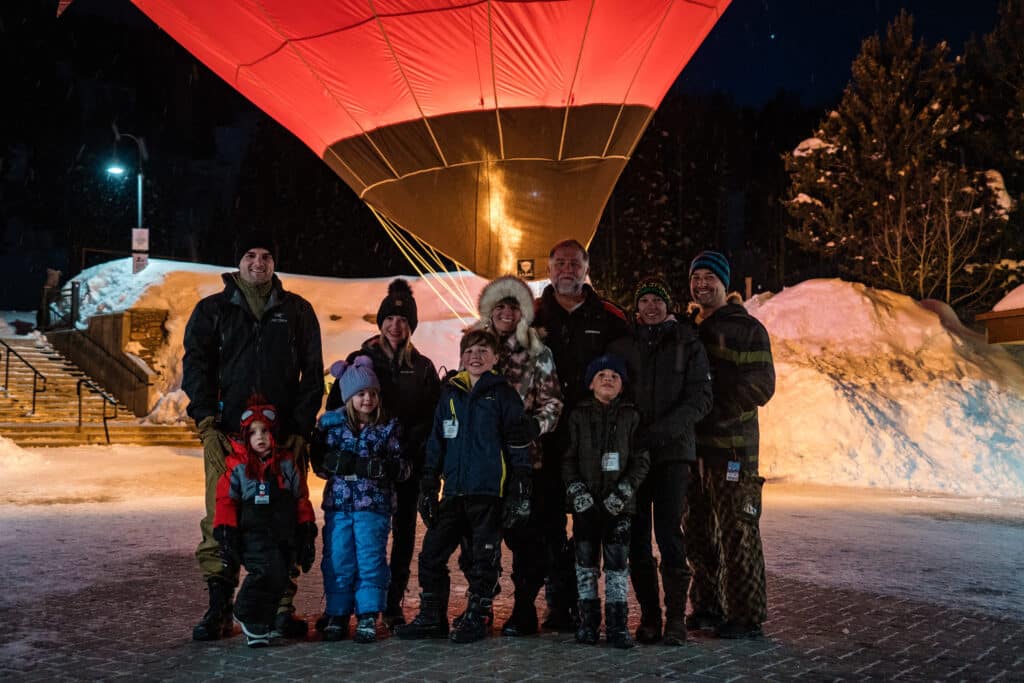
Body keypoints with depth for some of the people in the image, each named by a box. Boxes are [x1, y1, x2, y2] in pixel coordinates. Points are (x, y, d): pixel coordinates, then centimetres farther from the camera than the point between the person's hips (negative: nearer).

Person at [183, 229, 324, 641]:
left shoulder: (297, 311, 12)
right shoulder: (212, 310, 11)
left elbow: (312, 372, 9)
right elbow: (195, 367, 5)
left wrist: (302, 426, -1)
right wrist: (207, 422, -8)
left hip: (284, 434, 1)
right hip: (228, 433, 0)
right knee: (221, 520, -5)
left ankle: (283, 605, 8)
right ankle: (219, 609, 3)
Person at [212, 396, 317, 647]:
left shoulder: (288, 464, 11)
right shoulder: (237, 466, 3)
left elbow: (302, 500, 14)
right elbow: (226, 502, 3)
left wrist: (307, 536, 10)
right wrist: (226, 537, -4)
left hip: (285, 536, 4)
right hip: (253, 534, -4)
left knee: (280, 580, -2)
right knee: (269, 571, -24)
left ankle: (263, 622, 17)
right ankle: (249, 617, -3)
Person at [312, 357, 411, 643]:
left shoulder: (389, 428, 4)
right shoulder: (331, 424, 5)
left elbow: (404, 469, 3)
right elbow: (319, 462, 3)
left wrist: (386, 466, -19)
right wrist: (342, 464, -17)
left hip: (375, 505, -1)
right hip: (338, 504, 1)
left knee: (371, 560, 0)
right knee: (338, 561, 2)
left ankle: (368, 617, 10)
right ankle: (337, 615, 15)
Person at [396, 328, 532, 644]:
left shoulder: (504, 394, -1)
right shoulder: (450, 393, 13)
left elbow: (519, 448, -3)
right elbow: (436, 444, 16)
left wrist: (519, 493, -9)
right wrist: (428, 488, 11)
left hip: (490, 493, -5)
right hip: (454, 491, 5)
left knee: (484, 559, 3)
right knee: (431, 554, 5)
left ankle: (476, 618, 17)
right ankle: (432, 617, 17)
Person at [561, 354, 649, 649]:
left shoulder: (631, 417, 5)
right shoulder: (579, 416, 7)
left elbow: (641, 459, 1)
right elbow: (568, 458, 5)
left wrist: (623, 491, -10)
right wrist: (576, 489, -9)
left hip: (618, 503, -1)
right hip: (585, 502, 1)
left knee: (617, 562, -1)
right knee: (586, 561, 6)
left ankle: (617, 624, 5)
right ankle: (588, 621, 14)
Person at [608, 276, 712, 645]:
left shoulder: (687, 343, 6)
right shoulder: (621, 345, 12)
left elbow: (700, 397, -2)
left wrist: (662, 429, -15)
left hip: (673, 452, -2)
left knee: (669, 531, -10)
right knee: (636, 536, 2)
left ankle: (676, 615, -2)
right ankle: (649, 614, 11)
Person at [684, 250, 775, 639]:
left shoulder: (747, 329, -4)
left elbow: (761, 387, -10)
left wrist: (717, 406, -16)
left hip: (732, 448, -7)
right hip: (692, 445, 7)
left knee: (736, 533, -3)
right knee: (697, 531, 12)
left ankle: (746, 616, 5)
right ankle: (707, 606, 25)